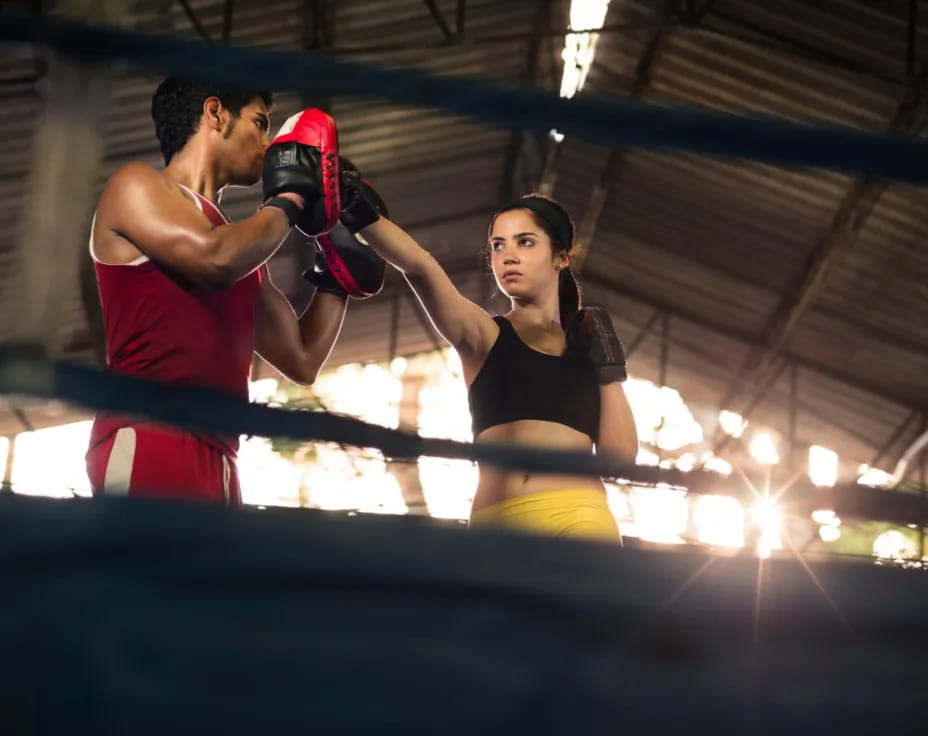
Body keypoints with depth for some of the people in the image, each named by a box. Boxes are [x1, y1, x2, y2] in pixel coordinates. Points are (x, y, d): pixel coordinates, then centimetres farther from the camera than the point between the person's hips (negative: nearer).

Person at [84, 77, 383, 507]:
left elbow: (302, 360, 28)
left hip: (214, 464, 8)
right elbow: (215, 258, -12)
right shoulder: (135, 187, 8)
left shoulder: (240, 248, 29)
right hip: (145, 446, -8)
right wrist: (289, 203, 5)